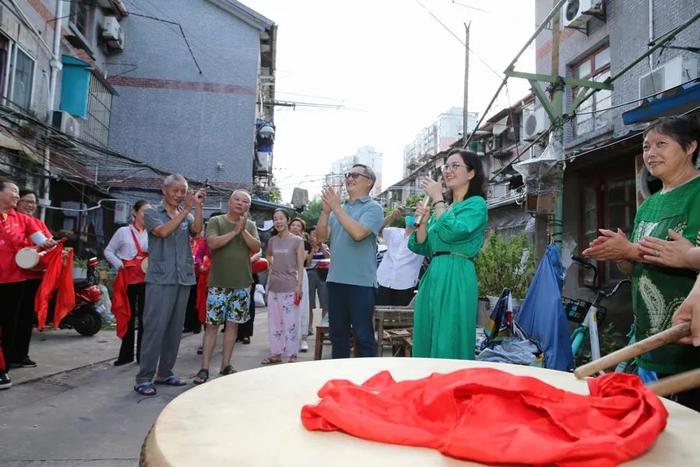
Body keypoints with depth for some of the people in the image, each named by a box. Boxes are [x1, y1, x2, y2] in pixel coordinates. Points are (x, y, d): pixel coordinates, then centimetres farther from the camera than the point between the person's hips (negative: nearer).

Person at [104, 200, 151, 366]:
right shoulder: (123, 231, 4)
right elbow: (108, 251, 6)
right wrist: (119, 265, -7)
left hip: (147, 280, 1)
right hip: (128, 279, -1)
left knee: (144, 317, 3)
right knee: (128, 316, 9)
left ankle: (142, 354, 11)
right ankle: (126, 354, 19)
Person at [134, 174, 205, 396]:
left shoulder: (187, 215, 14)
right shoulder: (152, 213, 3)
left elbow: (196, 230, -7)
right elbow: (163, 231, -17)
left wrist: (197, 206, -16)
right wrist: (186, 210, -18)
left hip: (184, 278, 5)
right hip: (160, 279, -5)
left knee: (175, 328, 9)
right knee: (155, 327, -6)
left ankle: (165, 372, 20)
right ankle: (144, 378, 0)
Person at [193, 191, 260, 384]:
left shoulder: (250, 225, 9)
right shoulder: (216, 221, -1)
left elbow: (256, 247, -3)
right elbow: (212, 243, -16)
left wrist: (243, 230, -14)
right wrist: (234, 231, -14)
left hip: (242, 284, 3)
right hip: (218, 283, -3)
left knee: (232, 324, 9)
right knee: (212, 325, -1)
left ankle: (225, 365, 19)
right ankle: (204, 368, 6)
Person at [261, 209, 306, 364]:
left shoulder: (297, 240, -5)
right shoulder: (272, 241, 8)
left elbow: (300, 266, -7)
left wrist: (299, 286, -13)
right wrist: (272, 265, 11)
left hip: (290, 287, -5)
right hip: (273, 287, 5)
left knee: (290, 322, -2)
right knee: (274, 321, 10)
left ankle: (292, 355, 7)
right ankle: (275, 353, 21)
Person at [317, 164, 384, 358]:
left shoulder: (373, 208, -4)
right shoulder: (338, 208, 14)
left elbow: (358, 233, -21)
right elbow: (321, 236, 7)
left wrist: (336, 208, -15)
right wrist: (326, 210, -6)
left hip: (361, 282, -6)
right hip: (336, 279, 6)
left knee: (363, 335, 0)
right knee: (337, 333, 15)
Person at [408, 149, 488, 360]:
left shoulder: (476, 204, -2)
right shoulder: (443, 206, 20)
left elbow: (450, 232, -19)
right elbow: (421, 248, 16)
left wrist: (437, 199, -9)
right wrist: (423, 221, -1)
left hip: (456, 277, -8)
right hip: (433, 275, 8)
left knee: (448, 345, -5)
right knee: (426, 340, 11)